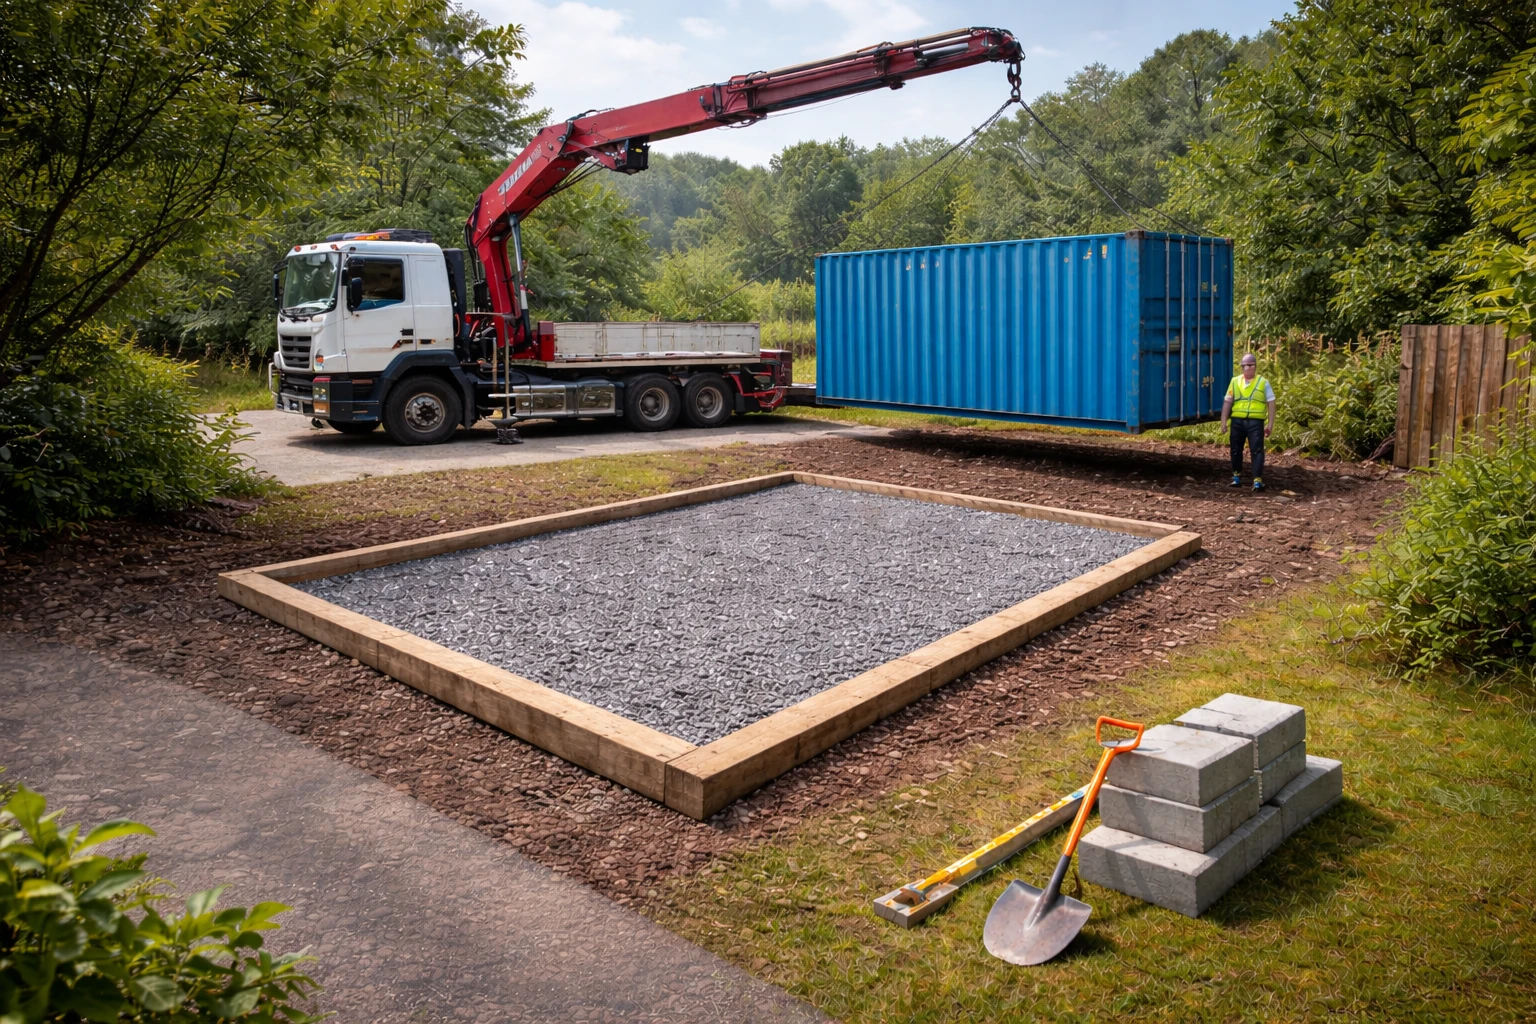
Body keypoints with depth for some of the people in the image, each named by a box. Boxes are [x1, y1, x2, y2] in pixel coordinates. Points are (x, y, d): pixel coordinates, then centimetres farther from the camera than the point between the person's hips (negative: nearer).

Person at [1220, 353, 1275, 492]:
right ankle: (1237, 477, 23)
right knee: (1236, 450, 10)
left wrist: (1270, 424, -3)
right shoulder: (1235, 381, 11)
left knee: (1257, 450, -7)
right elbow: (1227, 402, 9)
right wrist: (1223, 421, 2)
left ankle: (1258, 480, -7)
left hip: (1255, 422, -3)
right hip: (1237, 421, 3)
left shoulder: (1263, 382, 5)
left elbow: (1271, 403, 4)